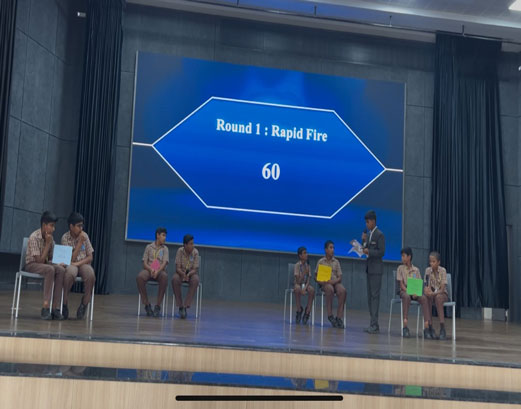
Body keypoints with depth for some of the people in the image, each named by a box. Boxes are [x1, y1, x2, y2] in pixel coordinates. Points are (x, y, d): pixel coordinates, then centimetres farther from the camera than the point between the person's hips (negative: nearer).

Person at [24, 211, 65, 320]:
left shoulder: (50, 238, 2)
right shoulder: (34, 237, -19)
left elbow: (50, 259, 8)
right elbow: (40, 260, -23)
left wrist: (57, 264, -13)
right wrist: (47, 243, -21)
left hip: (45, 264, 6)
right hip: (32, 265, -6)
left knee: (61, 269, -24)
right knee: (50, 269, -35)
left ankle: (56, 308, -27)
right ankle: (46, 307, -34)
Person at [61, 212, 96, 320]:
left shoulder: (85, 236, 3)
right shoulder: (65, 238, -5)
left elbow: (90, 257, 2)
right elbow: (71, 259, -13)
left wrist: (79, 263, -16)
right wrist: (80, 242, -15)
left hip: (84, 263, 2)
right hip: (71, 264, -2)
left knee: (91, 275, -33)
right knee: (70, 273, -38)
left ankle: (84, 305, -14)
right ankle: (64, 305, -20)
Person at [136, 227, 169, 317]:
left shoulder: (165, 249, 13)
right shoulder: (149, 247, 14)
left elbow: (164, 263, -3)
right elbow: (144, 263, 5)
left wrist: (157, 271, -24)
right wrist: (151, 270, -17)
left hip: (160, 271, 0)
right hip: (149, 270, 1)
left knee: (164, 277, -38)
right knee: (139, 277, -35)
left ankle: (158, 306, -30)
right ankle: (147, 305, -23)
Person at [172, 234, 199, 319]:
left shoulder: (195, 252, -13)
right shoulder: (180, 250, -14)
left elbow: (195, 269, -14)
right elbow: (177, 268, -15)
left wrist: (188, 274, -35)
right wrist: (183, 274, -37)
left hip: (192, 273, 0)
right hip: (181, 272, 0)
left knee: (195, 280, -35)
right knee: (175, 279, -34)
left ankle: (185, 307, -30)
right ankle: (180, 306, -23)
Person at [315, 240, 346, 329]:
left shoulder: (336, 262, 15)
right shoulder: (321, 262, 10)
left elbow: (340, 277, 7)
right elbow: (316, 277, 9)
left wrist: (334, 281, -14)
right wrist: (322, 282, -12)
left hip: (335, 282, 2)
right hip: (324, 284, -2)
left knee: (343, 291, -32)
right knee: (330, 289, -38)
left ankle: (338, 317, -30)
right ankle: (330, 315, -30)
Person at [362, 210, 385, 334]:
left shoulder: (379, 235, -10)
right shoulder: (368, 234, 14)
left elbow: (381, 252, -14)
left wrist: (369, 251, -23)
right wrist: (364, 241, 0)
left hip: (376, 269, -8)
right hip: (369, 268, 8)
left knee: (375, 295, -10)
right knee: (370, 296, 9)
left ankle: (374, 324, -11)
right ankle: (373, 324, 14)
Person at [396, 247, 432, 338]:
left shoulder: (416, 270, 10)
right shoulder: (400, 268, 5)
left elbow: (420, 284, 5)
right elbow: (401, 284, -4)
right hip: (404, 291, -2)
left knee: (424, 298, -31)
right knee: (407, 297, -39)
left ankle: (427, 327, -35)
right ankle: (405, 326, -38)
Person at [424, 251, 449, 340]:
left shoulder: (442, 270, -12)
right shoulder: (428, 270, -3)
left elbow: (442, 289, -18)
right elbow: (427, 286, -6)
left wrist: (434, 293, -34)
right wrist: (428, 290, -30)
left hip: (442, 294, -2)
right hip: (431, 294, 2)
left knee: (438, 297, -36)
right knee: (427, 296, -33)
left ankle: (442, 328, -35)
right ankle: (430, 326, -30)